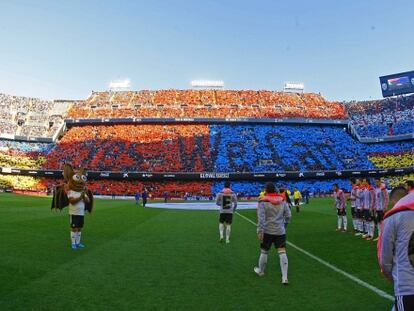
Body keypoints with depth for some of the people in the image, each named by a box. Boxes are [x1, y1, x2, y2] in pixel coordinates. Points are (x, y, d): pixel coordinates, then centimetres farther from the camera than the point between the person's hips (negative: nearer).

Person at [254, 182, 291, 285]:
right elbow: (288, 215, 6)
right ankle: (285, 278, -4)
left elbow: (261, 218, -16)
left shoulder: (263, 202, -9)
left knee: (264, 252, 14)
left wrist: (260, 231, -14)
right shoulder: (282, 200, 4)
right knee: (282, 252, 0)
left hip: (267, 231, -2)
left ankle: (260, 271, 34)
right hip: (280, 231, 3)